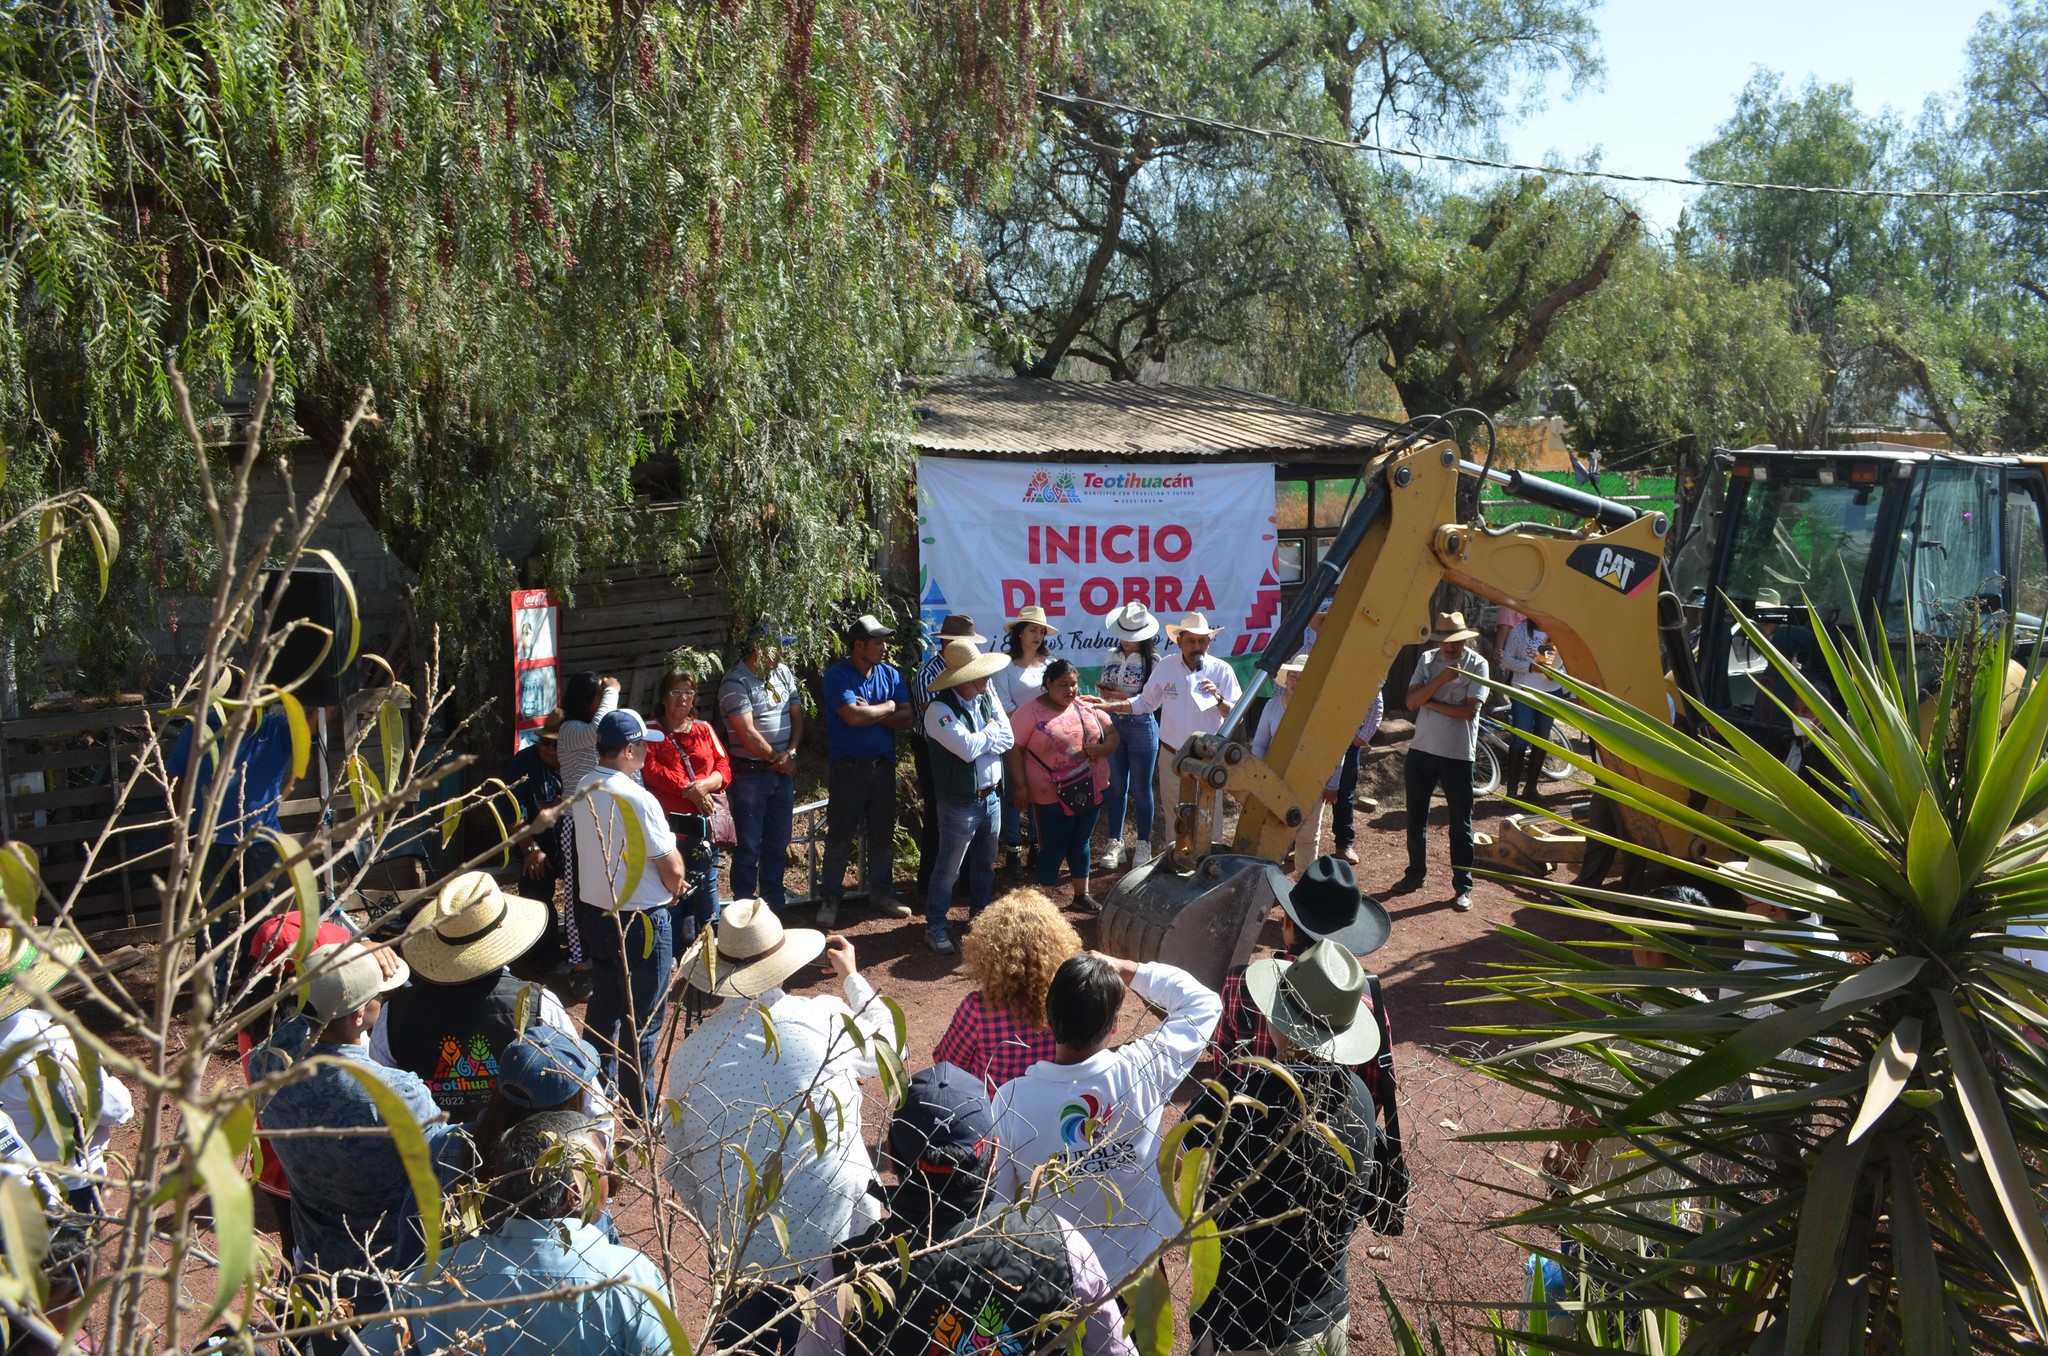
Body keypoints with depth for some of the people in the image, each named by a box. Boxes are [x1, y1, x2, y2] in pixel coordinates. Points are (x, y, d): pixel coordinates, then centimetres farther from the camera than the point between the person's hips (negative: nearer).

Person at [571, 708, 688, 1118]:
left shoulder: (584, 791, 1)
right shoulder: (638, 800, -24)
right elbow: (673, 869, -17)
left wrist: (667, 882, 8)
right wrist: (675, 886, 5)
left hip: (594, 911, 8)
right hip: (640, 920, -8)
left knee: (604, 1005, 22)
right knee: (643, 1021, 4)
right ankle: (637, 1111, 13)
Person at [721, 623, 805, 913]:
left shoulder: (783, 673, 7)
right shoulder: (736, 682, -15)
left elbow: (797, 715, 8)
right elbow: (747, 734, -18)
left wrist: (791, 753, -7)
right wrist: (778, 759, -8)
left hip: (783, 771, 6)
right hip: (751, 774, -6)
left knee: (778, 843, 15)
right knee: (748, 847, 3)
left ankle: (776, 904, 26)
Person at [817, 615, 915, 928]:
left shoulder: (889, 674, 5)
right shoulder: (837, 676, -11)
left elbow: (906, 718, -2)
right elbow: (854, 717, -24)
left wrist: (870, 714, -14)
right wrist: (887, 708, -8)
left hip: (883, 765, 5)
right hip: (847, 768, -5)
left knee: (883, 834, 12)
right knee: (840, 836, 3)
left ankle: (882, 894, 25)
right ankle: (830, 899, 14)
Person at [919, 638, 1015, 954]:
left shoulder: (987, 698, 4)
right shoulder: (940, 710, -18)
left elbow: (1007, 739, -2)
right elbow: (968, 748, -27)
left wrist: (980, 741, -17)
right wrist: (991, 731, -10)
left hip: (991, 796, 7)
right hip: (960, 803, -7)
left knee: (986, 863, 22)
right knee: (949, 868, 3)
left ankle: (980, 912, 40)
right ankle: (936, 926, 15)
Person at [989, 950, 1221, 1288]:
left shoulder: (1012, 1099, -26)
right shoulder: (1141, 1072, -25)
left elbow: (997, 1200, -12)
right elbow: (1204, 1003, -9)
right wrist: (1125, 968, -9)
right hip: (1138, 1262, 0)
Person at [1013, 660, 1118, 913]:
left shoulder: (1087, 707, 3)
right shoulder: (1031, 712, -11)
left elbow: (1112, 734, 9)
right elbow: (1015, 748, -11)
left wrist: (1103, 749, -12)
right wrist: (1021, 785, -15)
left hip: (1088, 791, 5)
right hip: (1052, 796, -5)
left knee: (1081, 844, 18)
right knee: (1053, 848, 2)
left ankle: (1082, 894, 33)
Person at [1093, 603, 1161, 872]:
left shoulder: (1152, 661, -10)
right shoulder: (1111, 657, 5)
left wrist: (1127, 698, -23)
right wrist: (1102, 691, -10)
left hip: (1141, 726, -4)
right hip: (1113, 724, 4)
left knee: (1141, 788, 5)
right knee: (1116, 787, 9)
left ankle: (1143, 844, 17)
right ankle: (1115, 843, 18)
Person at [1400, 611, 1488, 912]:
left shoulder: (1477, 665, -8)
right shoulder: (1428, 660, 2)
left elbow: (1469, 710, -17)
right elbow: (1412, 701, -8)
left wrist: (1430, 702, -12)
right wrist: (1442, 678, -19)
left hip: (1458, 755, -4)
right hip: (1421, 750, 4)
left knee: (1460, 823, 3)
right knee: (1416, 817, 14)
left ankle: (1463, 886, 10)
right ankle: (1416, 872, 31)